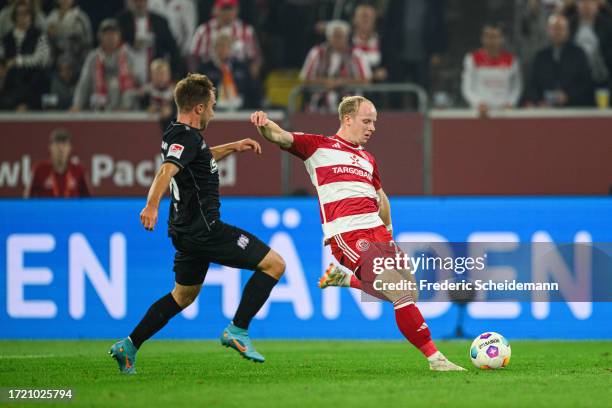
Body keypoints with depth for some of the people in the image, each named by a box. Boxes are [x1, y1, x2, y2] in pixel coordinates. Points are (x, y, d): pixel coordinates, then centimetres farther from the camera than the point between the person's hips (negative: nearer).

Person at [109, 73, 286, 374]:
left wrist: (233, 147, 30)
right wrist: (152, 205, -50)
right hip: (204, 230, -10)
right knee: (274, 264, -5)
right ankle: (237, 331, -6)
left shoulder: (178, 134, 14)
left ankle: (129, 346, 20)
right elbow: (167, 170, -35)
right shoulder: (187, 137, -17)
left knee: (184, 294, 24)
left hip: (188, 232, 10)